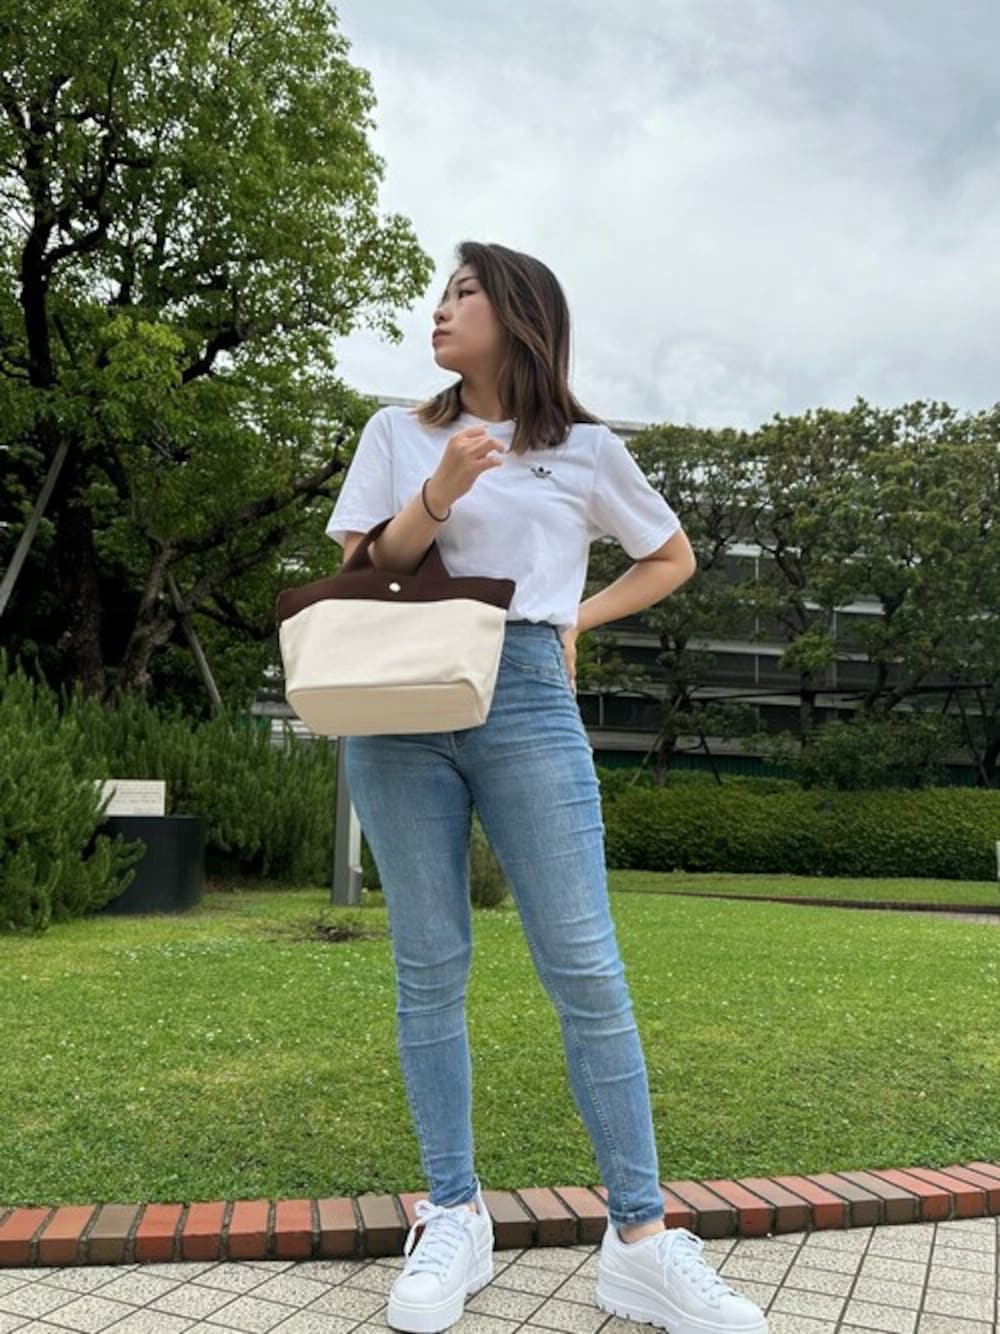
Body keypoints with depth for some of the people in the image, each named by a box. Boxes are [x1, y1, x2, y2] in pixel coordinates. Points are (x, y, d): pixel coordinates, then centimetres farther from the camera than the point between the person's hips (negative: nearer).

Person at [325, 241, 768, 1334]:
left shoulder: (586, 450, 11)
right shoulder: (398, 434, 14)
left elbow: (672, 559, 21)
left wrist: (579, 620, 7)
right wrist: (439, 492, -9)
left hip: (527, 702, -1)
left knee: (587, 972, -5)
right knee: (429, 968, 3)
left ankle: (640, 1241, 5)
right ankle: (454, 1217, 16)